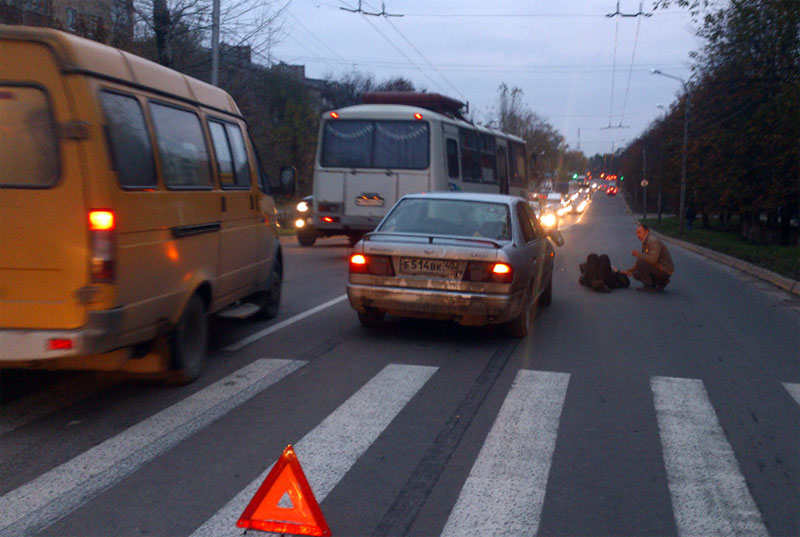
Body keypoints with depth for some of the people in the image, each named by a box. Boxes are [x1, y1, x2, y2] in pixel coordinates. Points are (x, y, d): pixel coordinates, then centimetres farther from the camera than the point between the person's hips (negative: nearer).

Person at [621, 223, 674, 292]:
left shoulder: (653, 241, -18)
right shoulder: (645, 243, 13)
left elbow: (653, 259, -31)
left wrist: (638, 254, -21)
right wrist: (628, 271, 12)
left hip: (664, 270, -10)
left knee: (640, 261, -23)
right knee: (635, 274, 8)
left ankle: (649, 286, -12)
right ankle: (661, 282, 11)